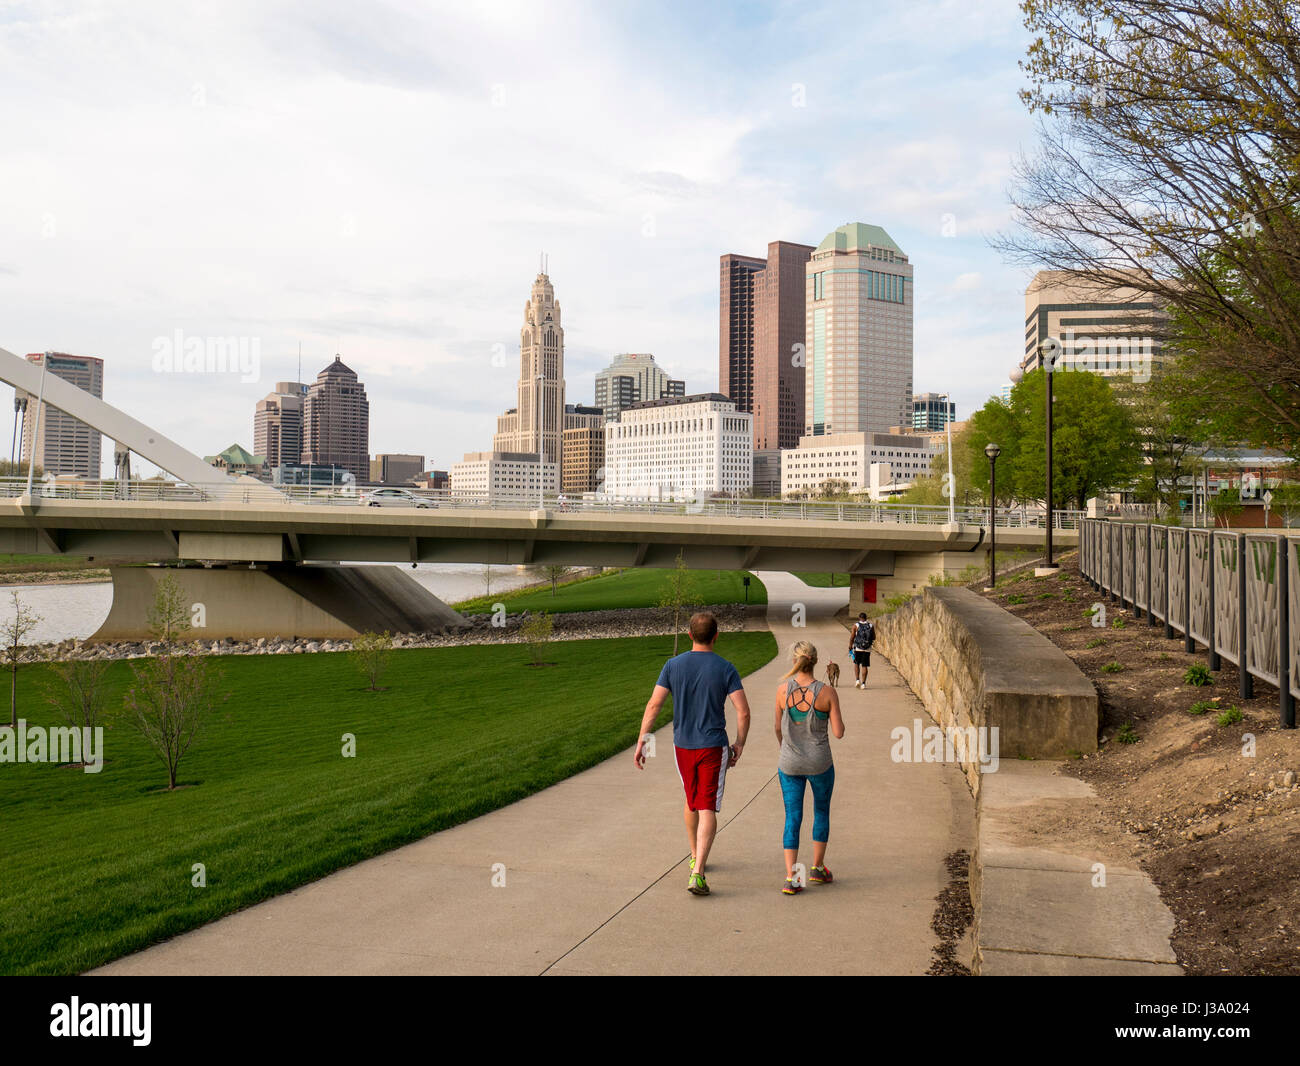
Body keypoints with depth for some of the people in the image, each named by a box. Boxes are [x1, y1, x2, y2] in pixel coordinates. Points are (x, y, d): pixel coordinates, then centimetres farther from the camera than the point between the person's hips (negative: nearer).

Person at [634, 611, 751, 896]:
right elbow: (743, 712, -12)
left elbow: (654, 705, -8)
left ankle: (696, 857, 39)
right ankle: (697, 873, -14)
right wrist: (739, 745, 2)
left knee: (692, 801, 24)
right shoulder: (725, 669, -8)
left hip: (682, 746, 3)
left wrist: (641, 742, -5)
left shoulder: (673, 665, -4)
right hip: (713, 747, -3)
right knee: (708, 810, -2)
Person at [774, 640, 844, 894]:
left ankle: (791, 877, 0)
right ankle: (817, 868, 30)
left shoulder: (783, 689, -9)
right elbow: (839, 732, -9)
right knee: (822, 811, 21)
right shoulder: (827, 692, -13)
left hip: (790, 763, 1)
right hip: (820, 763, -1)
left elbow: (778, 728, 4)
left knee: (793, 818, 9)